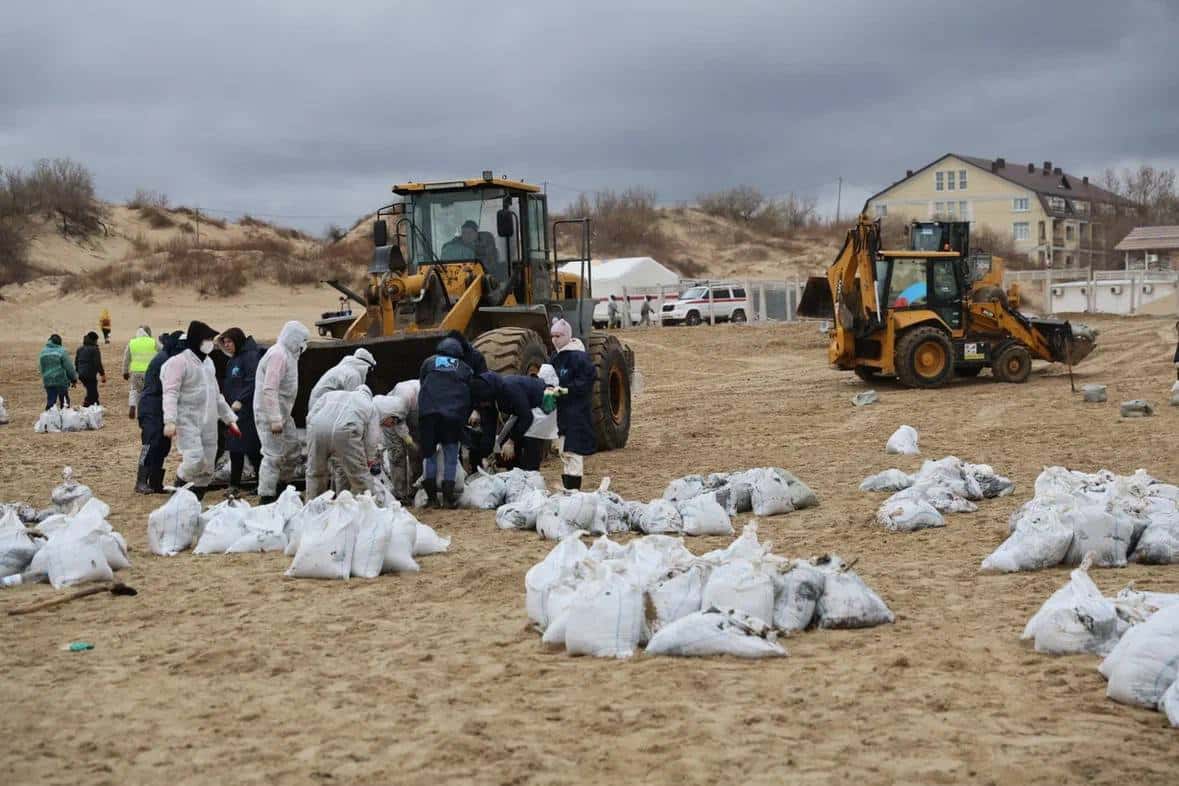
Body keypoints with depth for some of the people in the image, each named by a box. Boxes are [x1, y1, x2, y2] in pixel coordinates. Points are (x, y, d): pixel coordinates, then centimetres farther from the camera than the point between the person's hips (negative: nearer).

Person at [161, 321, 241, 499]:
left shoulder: (208, 362, 16)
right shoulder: (179, 362, -8)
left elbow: (216, 394, 25)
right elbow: (170, 394, -16)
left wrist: (230, 418, 22)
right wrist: (170, 421, -28)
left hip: (209, 423, 8)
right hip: (188, 421, -8)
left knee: (207, 469, 5)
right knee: (195, 460, -23)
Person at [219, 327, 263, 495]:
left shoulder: (250, 356, -10)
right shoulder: (233, 360, 18)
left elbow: (253, 381, -19)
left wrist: (241, 400, -24)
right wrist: (228, 403, 13)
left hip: (247, 411, -9)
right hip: (234, 412, 9)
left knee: (252, 450, -5)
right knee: (235, 449, 8)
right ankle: (235, 485, 12)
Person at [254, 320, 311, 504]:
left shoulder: (288, 354, 15)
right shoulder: (278, 355, -18)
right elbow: (269, 389, -25)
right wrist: (275, 420, -27)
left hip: (282, 413, 10)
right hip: (270, 415, -10)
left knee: (292, 451, 16)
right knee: (274, 456, -8)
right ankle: (267, 497, -3)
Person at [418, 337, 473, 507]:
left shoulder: (429, 362, 17)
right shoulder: (465, 369, 17)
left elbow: (421, 384, 21)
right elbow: (470, 396, 17)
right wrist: (464, 418, 24)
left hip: (428, 412, 0)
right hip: (453, 415, 0)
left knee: (429, 454, 8)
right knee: (451, 455, 6)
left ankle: (431, 496, 8)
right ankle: (449, 496, 1)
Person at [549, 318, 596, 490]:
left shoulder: (578, 357, -13)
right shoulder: (557, 357, 14)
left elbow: (586, 382, -17)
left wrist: (565, 390, -21)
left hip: (577, 413, -9)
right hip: (562, 412, 9)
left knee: (572, 453, -10)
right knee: (564, 454, 14)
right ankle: (566, 489, 21)